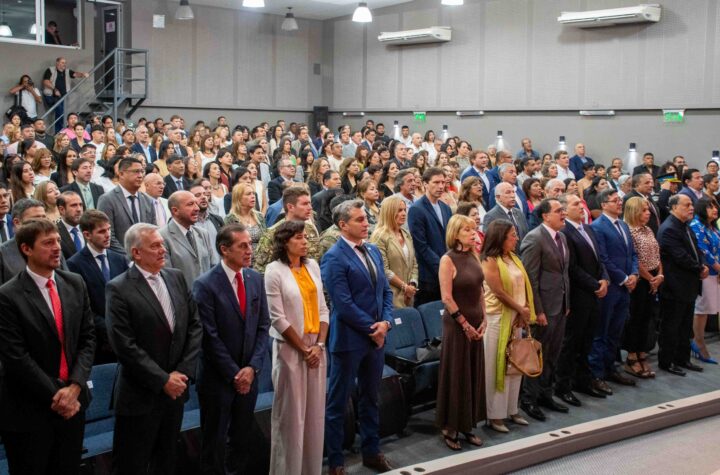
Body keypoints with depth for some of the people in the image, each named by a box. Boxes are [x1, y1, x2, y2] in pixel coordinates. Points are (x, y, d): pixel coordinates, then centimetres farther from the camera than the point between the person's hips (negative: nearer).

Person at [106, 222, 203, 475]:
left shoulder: (176, 277, 5)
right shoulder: (119, 289, -13)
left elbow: (195, 325, 4)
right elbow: (125, 347, -18)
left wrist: (183, 372, -6)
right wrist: (163, 380, -16)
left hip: (176, 388, 6)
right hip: (140, 396, -5)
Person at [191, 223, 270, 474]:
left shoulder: (255, 279, 3)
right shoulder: (205, 284, -14)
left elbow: (263, 326, 3)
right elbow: (210, 337, -15)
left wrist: (252, 367, -8)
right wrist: (233, 374, -13)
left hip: (248, 375, 5)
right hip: (218, 378, -5)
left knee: (241, 438, 16)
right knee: (214, 442, 10)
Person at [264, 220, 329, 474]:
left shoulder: (312, 266, 7)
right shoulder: (274, 270, -8)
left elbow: (322, 309, 8)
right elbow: (278, 318, -11)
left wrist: (319, 345, -4)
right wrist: (303, 349, -10)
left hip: (317, 347, 5)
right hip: (290, 349, -5)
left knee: (315, 412, 10)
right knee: (291, 414, 2)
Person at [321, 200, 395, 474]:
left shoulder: (373, 251, 10)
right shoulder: (334, 257, -14)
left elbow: (385, 290, 11)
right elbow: (343, 304, -19)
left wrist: (386, 322, -5)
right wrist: (371, 329, -13)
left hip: (376, 336, 7)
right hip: (349, 338, -7)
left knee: (370, 398, 18)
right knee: (337, 402, 5)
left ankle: (371, 452, 33)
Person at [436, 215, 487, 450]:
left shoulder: (474, 256, 7)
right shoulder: (448, 260, -13)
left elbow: (479, 291, 12)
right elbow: (447, 298, -16)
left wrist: (483, 320, 3)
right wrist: (465, 324, -13)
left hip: (475, 324, 7)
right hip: (456, 324, -7)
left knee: (474, 374, 11)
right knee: (456, 375, 2)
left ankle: (468, 425, 23)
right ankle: (451, 428, 15)